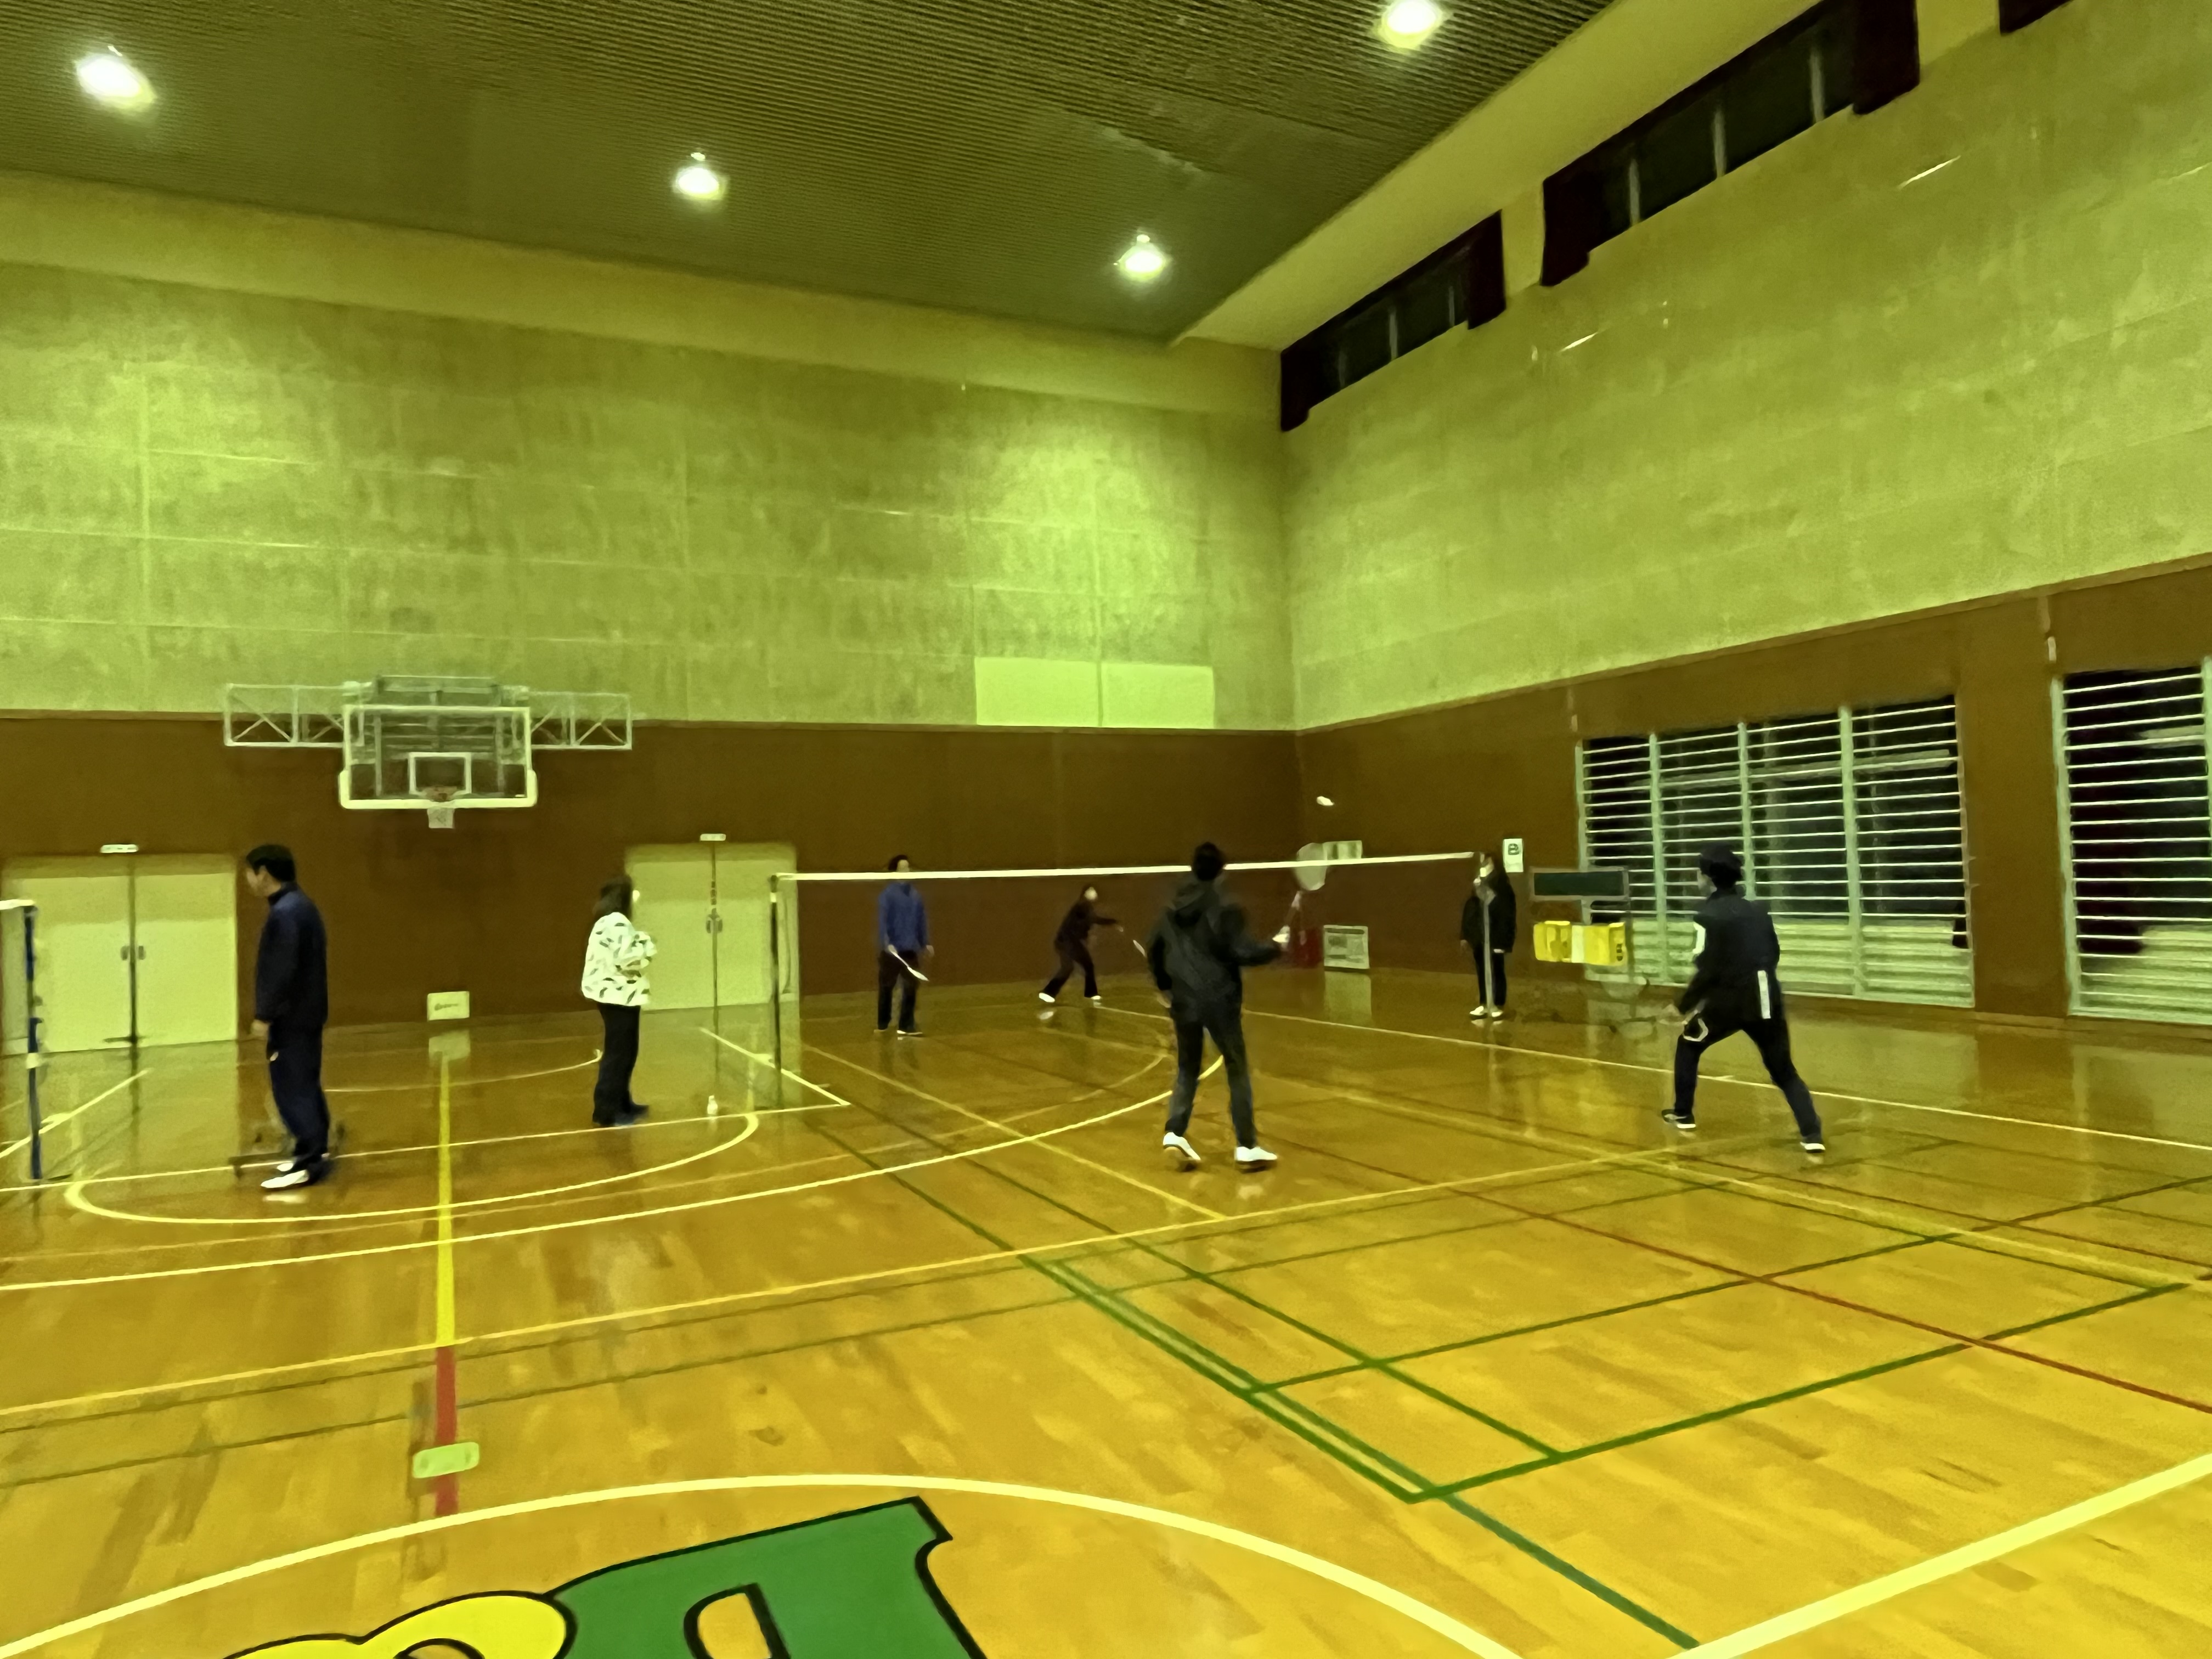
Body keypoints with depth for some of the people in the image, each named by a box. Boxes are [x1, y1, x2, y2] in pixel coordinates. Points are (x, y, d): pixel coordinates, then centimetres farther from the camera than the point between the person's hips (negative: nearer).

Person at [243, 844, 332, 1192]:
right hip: (305, 1014, 11)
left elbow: (281, 971, -23)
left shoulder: (285, 913, -18)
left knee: (292, 1089, -8)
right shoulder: (300, 905, 15)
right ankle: (316, 1152, 24)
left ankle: (308, 1164, -7)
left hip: (292, 1017, -11)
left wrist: (264, 1015, -19)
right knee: (306, 1085, 16)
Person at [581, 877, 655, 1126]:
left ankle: (622, 1104, 26)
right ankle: (606, 1112, -5)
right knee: (618, 1054, -7)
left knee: (624, 1052, 17)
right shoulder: (618, 923, -17)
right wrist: (644, 941, -11)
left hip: (614, 995, 11)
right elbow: (626, 959, -25)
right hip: (619, 996, -11)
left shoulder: (608, 922, 17)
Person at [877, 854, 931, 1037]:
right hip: (891, 950, -4)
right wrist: (886, 943, -24)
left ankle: (906, 1026, 6)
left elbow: (921, 920, 14)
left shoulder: (916, 894, 9)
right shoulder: (888, 894, -8)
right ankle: (882, 1025, 20)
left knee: (911, 988, 0)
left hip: (910, 949, 4)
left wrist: (925, 942, 13)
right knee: (886, 988, 7)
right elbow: (882, 921, -14)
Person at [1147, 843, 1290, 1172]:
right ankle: (1247, 1147, 9)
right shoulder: (1226, 908, -11)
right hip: (1219, 1001, -4)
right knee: (1238, 1071, 7)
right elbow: (1242, 953, -16)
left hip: (1183, 1001, 5)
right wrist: (1275, 947, 2)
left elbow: (1153, 953, 14)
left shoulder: (1172, 909, 6)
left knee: (1187, 1069, 16)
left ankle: (1174, 1133, 1)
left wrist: (1165, 988, 28)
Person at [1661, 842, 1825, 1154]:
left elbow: (1708, 971, -12)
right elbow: (1773, 955, 19)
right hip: (1766, 1000, 5)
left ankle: (1683, 1115, 24)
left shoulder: (1709, 916, -8)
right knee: (1784, 1071, 12)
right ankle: (1812, 1134, -2)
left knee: (1688, 1046, 19)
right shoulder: (1757, 911, 11)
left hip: (1729, 1001, -5)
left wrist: (1683, 1006, -3)